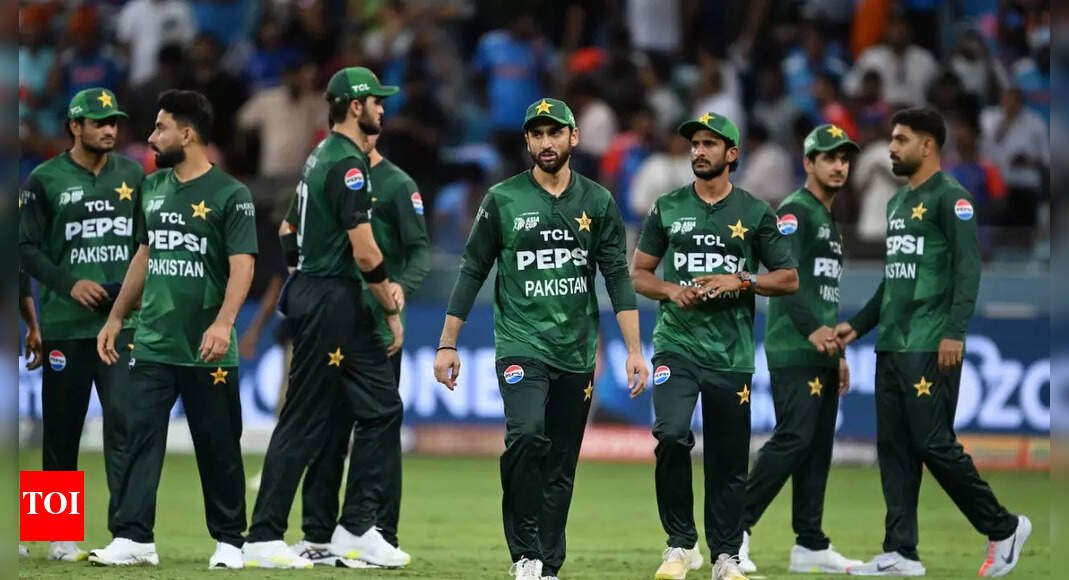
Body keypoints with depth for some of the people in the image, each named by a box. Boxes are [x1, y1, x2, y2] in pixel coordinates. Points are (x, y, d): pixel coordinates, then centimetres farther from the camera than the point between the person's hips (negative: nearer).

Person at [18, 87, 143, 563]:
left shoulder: (132, 175, 10)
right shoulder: (46, 180, 1)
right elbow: (28, 248, -1)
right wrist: (70, 284, -12)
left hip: (123, 322, 1)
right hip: (65, 324, -1)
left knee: (125, 421, -11)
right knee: (62, 428, 5)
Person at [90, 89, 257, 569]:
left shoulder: (230, 195, -8)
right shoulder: (153, 188, 12)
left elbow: (242, 264, -16)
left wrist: (223, 322, -29)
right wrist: (116, 317, 18)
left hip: (207, 351, -5)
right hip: (152, 345, 5)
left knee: (219, 449, 4)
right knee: (139, 440, -3)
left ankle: (229, 541, 15)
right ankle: (132, 539, -3)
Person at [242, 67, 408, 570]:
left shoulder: (322, 156, 15)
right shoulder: (348, 165, -16)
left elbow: (287, 231, 22)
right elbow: (366, 254, -20)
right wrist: (392, 309, -8)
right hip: (331, 300, -10)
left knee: (381, 408, 8)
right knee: (304, 421, -5)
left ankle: (357, 529, 6)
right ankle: (264, 539, -2)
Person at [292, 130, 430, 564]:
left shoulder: (397, 185, -3)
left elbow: (420, 251, -9)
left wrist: (403, 285, -26)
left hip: (377, 328, -6)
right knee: (326, 430, 8)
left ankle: (382, 539, 0)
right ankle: (316, 536, 13)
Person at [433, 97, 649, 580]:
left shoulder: (598, 202, 6)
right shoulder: (503, 200, 1)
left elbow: (617, 278, 4)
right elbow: (472, 273, 5)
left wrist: (634, 351, -4)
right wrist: (447, 345, 2)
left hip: (576, 354, 3)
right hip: (521, 345, -3)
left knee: (561, 467, 5)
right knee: (527, 435, -26)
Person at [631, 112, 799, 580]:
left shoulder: (755, 213, 6)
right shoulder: (667, 208, 9)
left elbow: (789, 279, 7)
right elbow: (638, 274, 12)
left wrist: (741, 281, -9)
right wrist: (673, 290, -8)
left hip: (731, 354, 0)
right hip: (676, 345, 0)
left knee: (729, 460, 3)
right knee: (672, 436, -21)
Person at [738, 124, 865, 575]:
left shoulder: (831, 222, 23)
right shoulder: (795, 212, -7)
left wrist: (839, 355, 23)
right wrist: (813, 329, -30)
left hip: (821, 354, 9)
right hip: (793, 352, -9)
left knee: (818, 447, 6)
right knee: (794, 439, -16)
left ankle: (810, 546, 7)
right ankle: (735, 527, -12)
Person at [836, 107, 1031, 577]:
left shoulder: (950, 197, -7)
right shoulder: (897, 202, 19)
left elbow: (968, 268, -15)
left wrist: (955, 332, -23)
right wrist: (858, 325, 21)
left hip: (929, 348, -9)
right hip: (891, 345, 9)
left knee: (935, 446, -9)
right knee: (894, 449, 5)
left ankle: (1004, 529, 5)